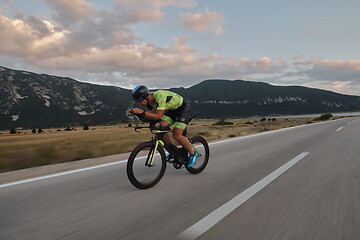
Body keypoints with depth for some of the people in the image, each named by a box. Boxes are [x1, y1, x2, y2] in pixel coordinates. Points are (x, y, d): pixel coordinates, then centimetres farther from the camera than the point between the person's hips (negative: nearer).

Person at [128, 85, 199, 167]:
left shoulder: (160, 96, -35)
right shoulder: (149, 100, -9)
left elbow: (158, 116, -39)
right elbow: (151, 114, -5)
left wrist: (142, 112, -45)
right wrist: (137, 112, -18)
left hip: (183, 108, -8)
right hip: (172, 109, 8)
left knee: (176, 135, -19)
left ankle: (193, 154, 2)